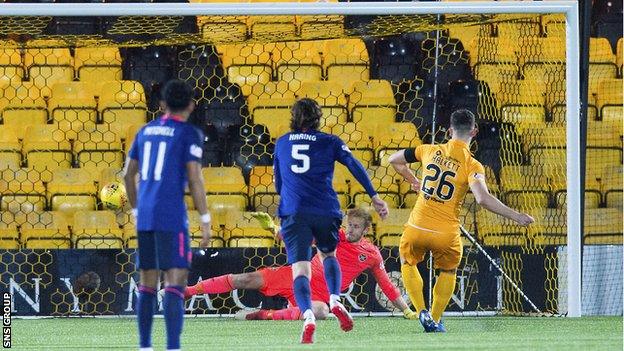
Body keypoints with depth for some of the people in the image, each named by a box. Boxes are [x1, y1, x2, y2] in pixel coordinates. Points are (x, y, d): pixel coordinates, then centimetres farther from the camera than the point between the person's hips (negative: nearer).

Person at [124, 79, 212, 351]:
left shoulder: (146, 131, 15)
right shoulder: (189, 134, -3)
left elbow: (129, 175, 18)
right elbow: (194, 179, -10)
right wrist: (205, 221, -6)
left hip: (145, 217, 6)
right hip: (172, 217, -6)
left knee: (147, 283, 12)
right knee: (176, 281, -9)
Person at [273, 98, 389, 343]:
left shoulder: (281, 143, 19)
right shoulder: (329, 142, 11)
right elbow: (355, 167, -1)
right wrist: (374, 197, -4)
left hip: (293, 212, 0)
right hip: (325, 211, 0)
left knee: (300, 268, -7)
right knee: (328, 254, 26)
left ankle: (308, 316, -32)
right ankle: (335, 300, 2)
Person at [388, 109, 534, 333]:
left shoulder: (431, 151, 3)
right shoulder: (472, 165, -8)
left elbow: (394, 160, 18)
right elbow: (483, 199, -23)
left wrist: (413, 180, 33)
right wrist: (515, 216, -18)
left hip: (416, 229, 2)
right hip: (446, 234, -2)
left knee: (408, 264, 31)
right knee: (448, 271, 29)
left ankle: (422, 312, 16)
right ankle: (435, 320, 28)